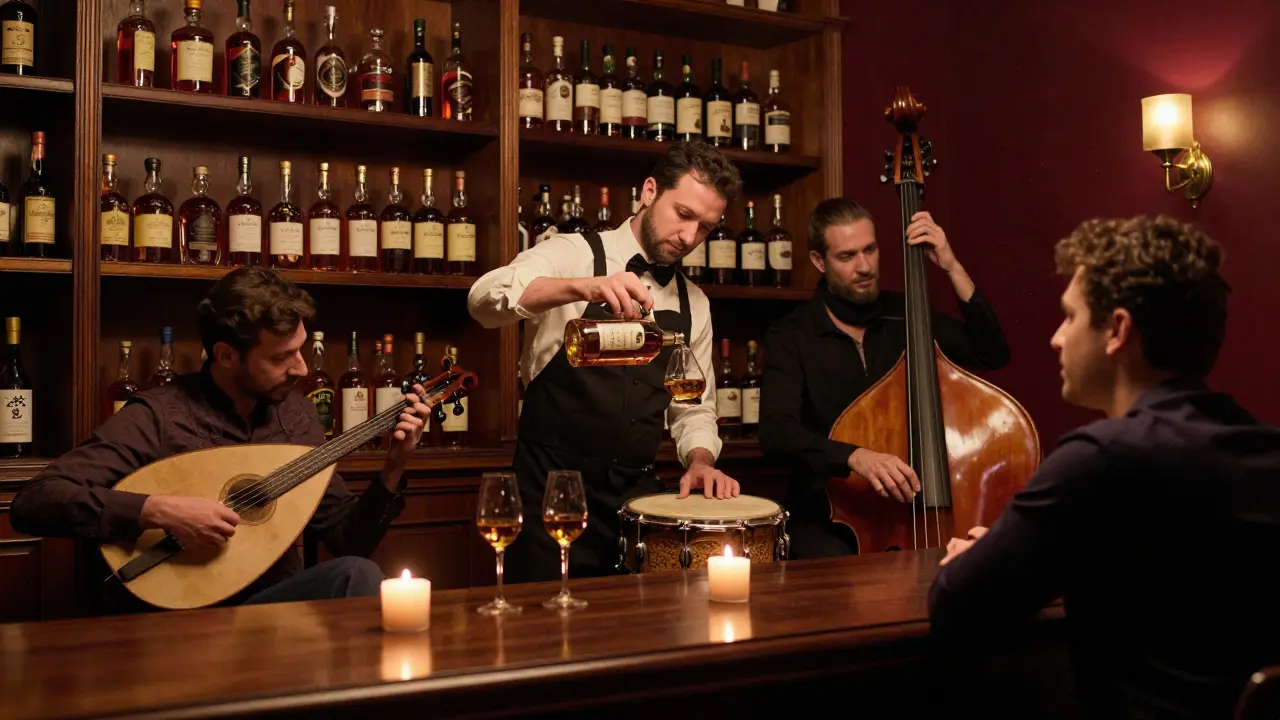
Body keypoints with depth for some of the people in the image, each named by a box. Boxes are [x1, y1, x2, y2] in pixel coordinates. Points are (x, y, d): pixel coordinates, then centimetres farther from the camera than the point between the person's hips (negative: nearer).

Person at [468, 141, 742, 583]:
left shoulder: (693, 305, 10)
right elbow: (485, 299, -26)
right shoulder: (572, 255, -6)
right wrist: (583, 287, -42)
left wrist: (700, 460, -4)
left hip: (639, 496, 5)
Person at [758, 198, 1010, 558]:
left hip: (908, 507, 4)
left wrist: (952, 268, -9)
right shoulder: (791, 336, -5)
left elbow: (993, 354, -2)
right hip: (826, 519, -3)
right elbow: (777, 430, -20)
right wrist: (855, 456, -37)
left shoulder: (906, 316, 7)